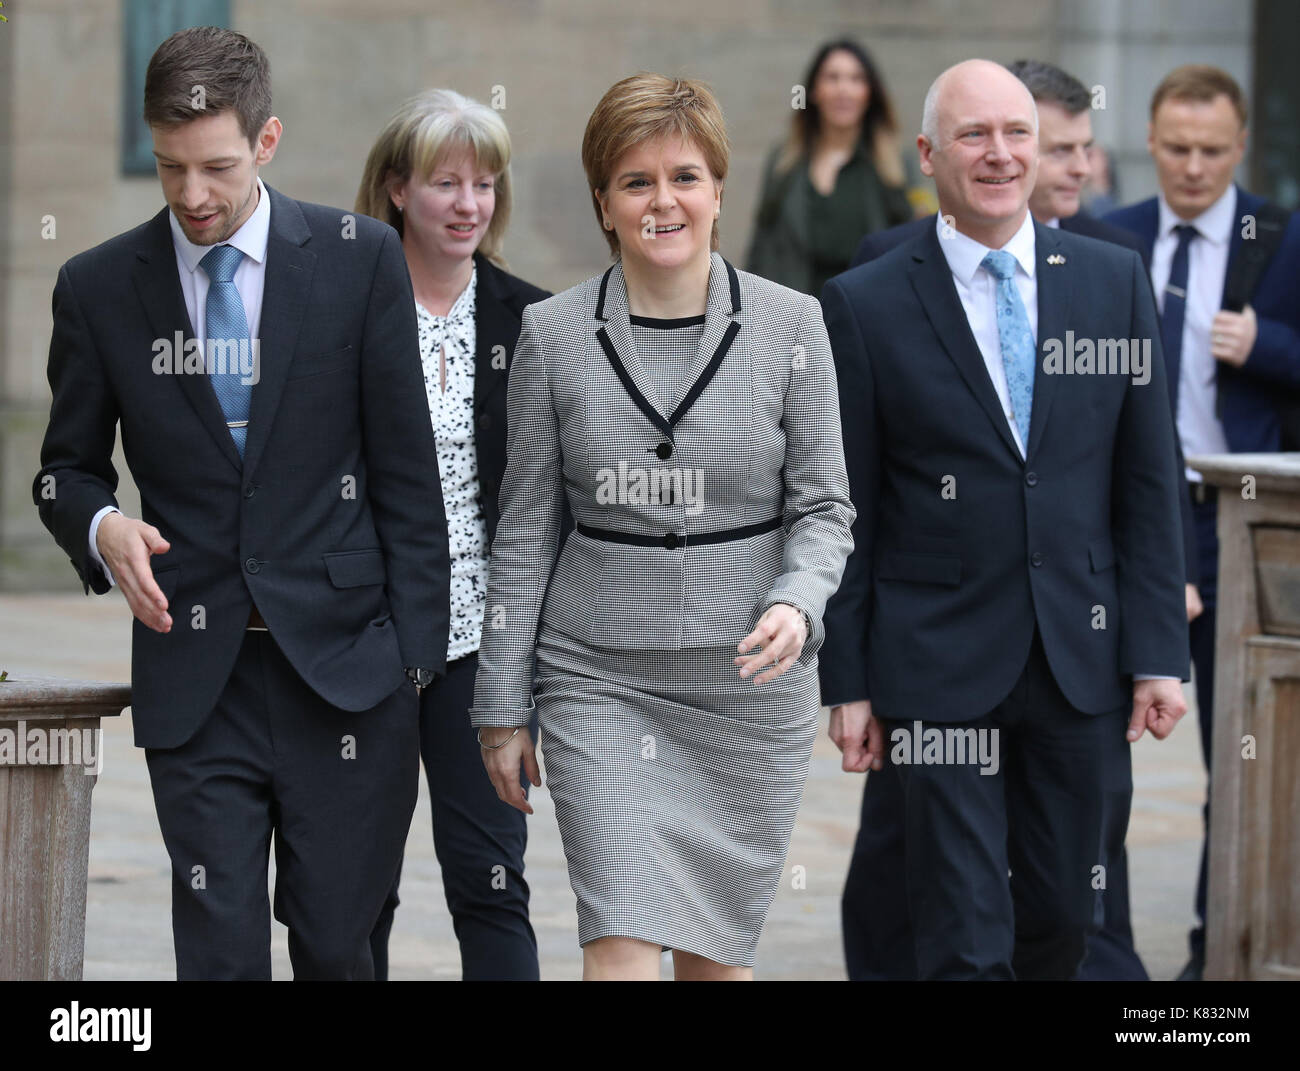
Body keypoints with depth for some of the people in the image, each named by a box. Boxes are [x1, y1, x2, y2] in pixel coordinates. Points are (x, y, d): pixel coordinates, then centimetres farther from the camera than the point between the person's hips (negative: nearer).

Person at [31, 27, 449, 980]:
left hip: (342, 658, -1)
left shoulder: (360, 259, 1)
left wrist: (413, 653, -3)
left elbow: (405, 470, 2)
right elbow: (68, 469, 14)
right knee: (220, 949, -4)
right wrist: (102, 527, -10)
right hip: (196, 675, 1)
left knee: (335, 942, 2)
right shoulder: (100, 288, 5)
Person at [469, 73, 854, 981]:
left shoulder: (791, 327, -1)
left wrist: (796, 607, -18)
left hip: (751, 681, 1)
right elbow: (525, 530, 6)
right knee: (623, 946, -12)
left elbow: (823, 508, 3)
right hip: (599, 678, -1)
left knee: (718, 949, 10)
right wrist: (504, 704, 6)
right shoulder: (553, 335, 0)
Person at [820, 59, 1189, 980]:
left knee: (1062, 916, 11)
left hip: (1079, 658, 3)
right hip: (939, 666, -3)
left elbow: (1148, 481, 6)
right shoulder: (865, 305, -3)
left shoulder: (1113, 281, 5)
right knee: (966, 939, -4)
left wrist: (1159, 654, 1)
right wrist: (846, 683, -2)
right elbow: (845, 511, 0)